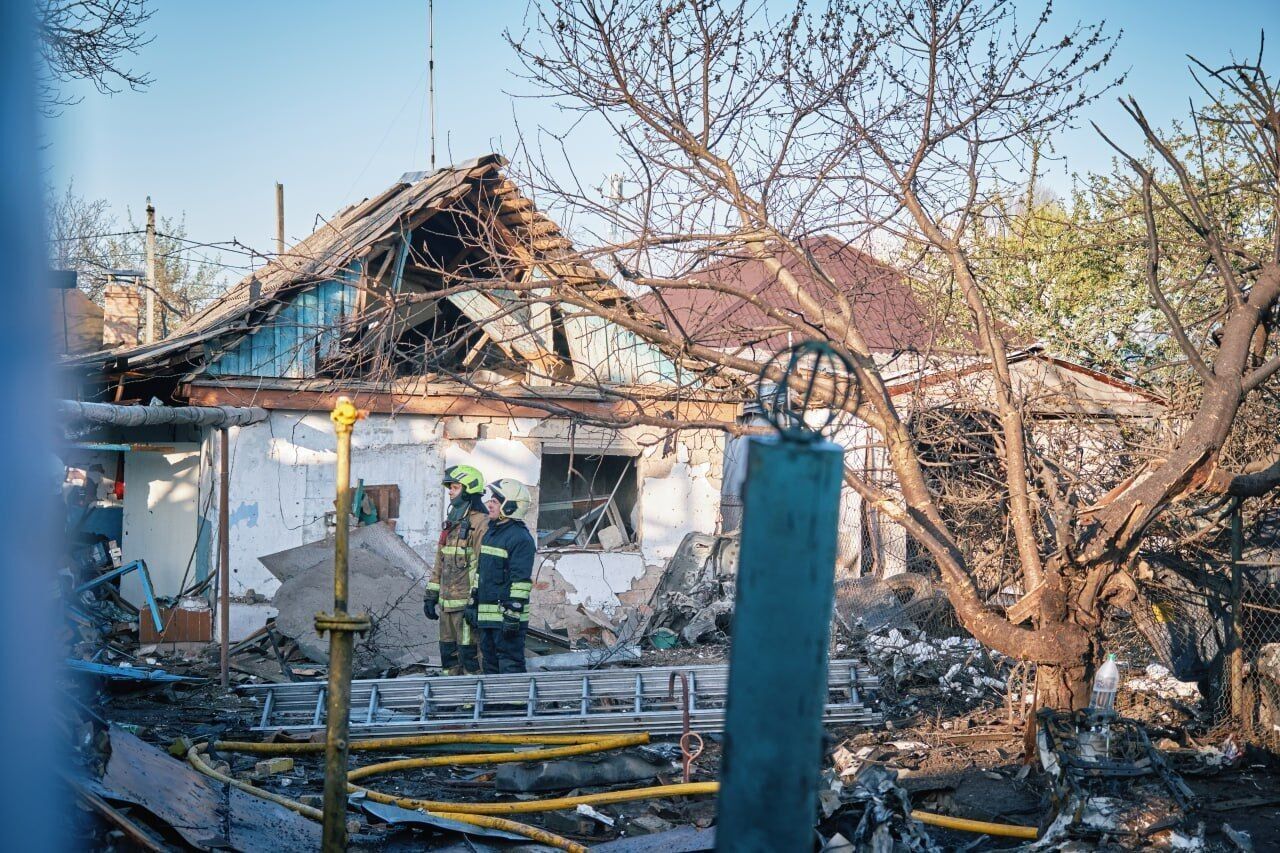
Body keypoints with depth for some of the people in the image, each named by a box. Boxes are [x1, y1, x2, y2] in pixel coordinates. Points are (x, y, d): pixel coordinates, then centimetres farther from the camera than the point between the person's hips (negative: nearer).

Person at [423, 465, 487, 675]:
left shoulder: (481, 523, -12)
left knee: (468, 654, -7)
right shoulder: (451, 522, 18)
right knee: (448, 653, 13)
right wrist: (431, 594, 18)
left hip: (467, 602, -9)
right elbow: (440, 561, 22)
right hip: (447, 602, 9)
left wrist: (474, 602, -21)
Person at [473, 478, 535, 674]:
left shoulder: (520, 537, -13)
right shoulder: (490, 532, 16)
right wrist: (473, 603, 21)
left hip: (506, 613, -9)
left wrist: (513, 614, -21)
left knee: (510, 665, -6)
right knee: (490, 663, 15)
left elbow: (521, 581, -18)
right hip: (486, 616, 10)